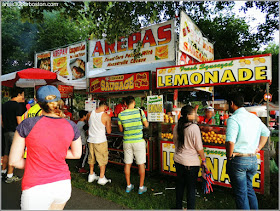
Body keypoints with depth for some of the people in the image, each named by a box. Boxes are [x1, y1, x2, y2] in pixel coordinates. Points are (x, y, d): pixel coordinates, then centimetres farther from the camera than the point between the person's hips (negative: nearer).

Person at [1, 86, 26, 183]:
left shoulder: (4, 105, 11)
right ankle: (9, 176, 6)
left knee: (6, 153, 20)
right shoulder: (18, 105, -14)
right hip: (15, 132, -8)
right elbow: (19, 122, -18)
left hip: (6, 132, 8)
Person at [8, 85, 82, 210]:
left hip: (36, 189, -3)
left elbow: (14, 160, -5)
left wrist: (35, 166, 10)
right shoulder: (71, 126, -5)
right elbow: (76, 154, 8)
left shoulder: (27, 124, -13)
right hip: (63, 185, 4)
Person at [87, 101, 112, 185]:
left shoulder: (90, 114, -1)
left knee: (91, 157, 20)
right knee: (103, 159, 9)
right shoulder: (106, 116, -14)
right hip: (101, 141, -5)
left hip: (91, 139, 5)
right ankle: (101, 178, 16)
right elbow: (109, 131, -8)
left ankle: (91, 175, 34)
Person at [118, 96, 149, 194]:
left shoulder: (121, 114, -3)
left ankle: (128, 186, 27)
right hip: (139, 141, -2)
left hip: (127, 141, 3)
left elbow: (121, 129, 6)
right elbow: (146, 125, 1)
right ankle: (141, 187, 19)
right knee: (141, 164, 10)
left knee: (127, 164, 14)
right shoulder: (139, 111, -9)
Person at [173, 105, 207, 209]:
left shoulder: (176, 126, 0)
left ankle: (178, 206, 36)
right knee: (191, 187, 9)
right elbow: (199, 147, -13)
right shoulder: (194, 127, -18)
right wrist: (203, 160, 2)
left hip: (178, 160, 6)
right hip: (191, 162, -6)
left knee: (180, 184, 21)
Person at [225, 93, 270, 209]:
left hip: (238, 160, -7)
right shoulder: (255, 117, 8)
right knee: (249, 189, 23)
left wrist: (229, 157, -12)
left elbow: (230, 141, -28)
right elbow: (266, 132, 21)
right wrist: (257, 149, 17)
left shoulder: (233, 119, -17)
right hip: (253, 160, 7)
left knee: (241, 193, 7)